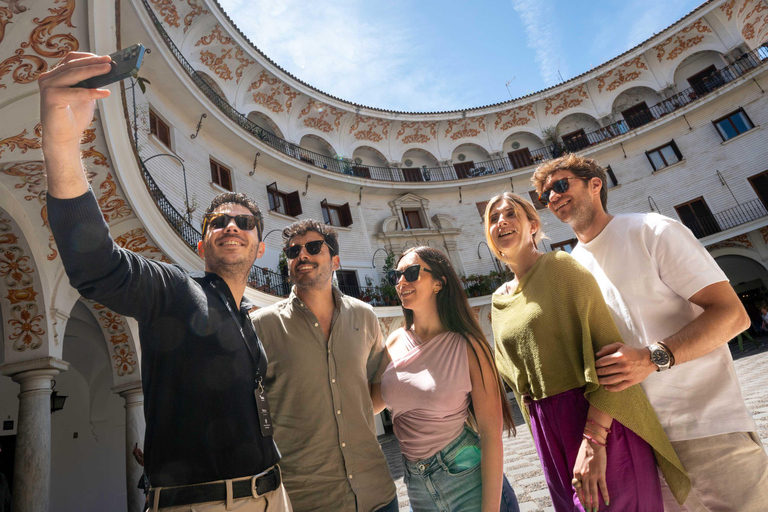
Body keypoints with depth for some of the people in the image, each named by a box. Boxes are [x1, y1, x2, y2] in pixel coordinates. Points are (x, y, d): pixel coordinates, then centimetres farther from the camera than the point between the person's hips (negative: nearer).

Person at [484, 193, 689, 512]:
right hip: (548, 434, 6)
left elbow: (608, 346, -16)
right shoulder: (499, 300, 9)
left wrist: (593, 438, -23)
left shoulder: (560, 266, -9)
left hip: (599, 420, -5)